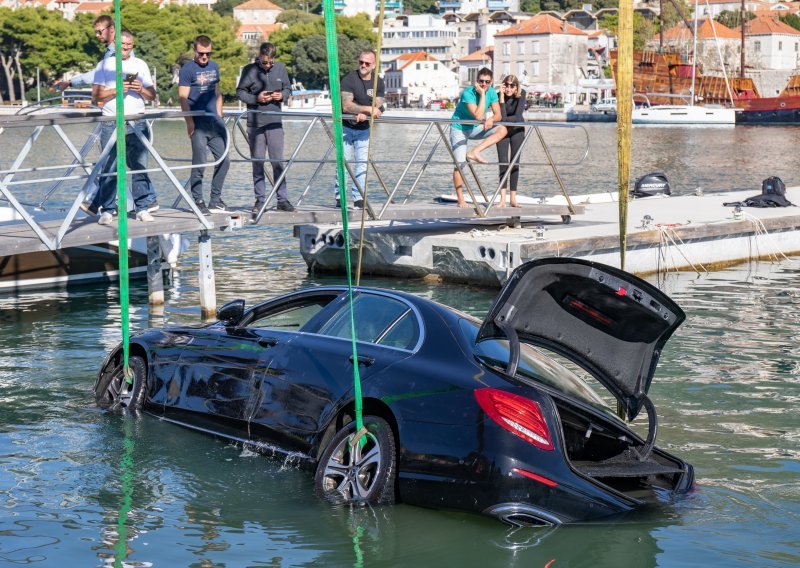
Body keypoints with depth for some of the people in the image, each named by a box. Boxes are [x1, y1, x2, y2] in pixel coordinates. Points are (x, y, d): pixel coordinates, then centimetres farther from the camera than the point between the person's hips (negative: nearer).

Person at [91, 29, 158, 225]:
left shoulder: (141, 65, 17)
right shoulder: (105, 65, 9)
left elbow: (152, 95, 15)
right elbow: (96, 95, 1)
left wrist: (141, 89, -6)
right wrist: (116, 90, -12)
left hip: (137, 123, 2)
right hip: (112, 124, -2)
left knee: (140, 166, -2)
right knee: (109, 168, -5)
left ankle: (143, 208, 1)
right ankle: (108, 210, -3)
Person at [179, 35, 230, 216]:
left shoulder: (214, 67, 15)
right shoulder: (187, 69, -4)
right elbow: (183, 98, -10)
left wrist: (219, 117, 14)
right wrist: (189, 121, -17)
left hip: (215, 121, 7)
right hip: (199, 123, -7)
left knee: (223, 160, 7)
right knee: (199, 163, -5)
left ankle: (215, 200, 18)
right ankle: (198, 202, 3)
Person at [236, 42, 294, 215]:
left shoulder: (280, 68, 6)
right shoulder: (249, 70, -2)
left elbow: (288, 88, 16)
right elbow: (240, 92, 1)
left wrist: (282, 95, -5)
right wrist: (256, 99, -14)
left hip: (275, 122, 1)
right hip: (255, 123, -1)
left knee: (278, 161, 0)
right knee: (257, 162, 4)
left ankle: (282, 199, 5)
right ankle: (260, 200, 11)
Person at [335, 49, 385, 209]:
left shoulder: (379, 83, 1)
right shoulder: (349, 80, -13)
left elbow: (378, 108, -5)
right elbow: (346, 106, -24)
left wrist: (364, 115, -25)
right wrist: (368, 109, -34)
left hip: (364, 129, 3)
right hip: (346, 127, -3)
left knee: (362, 164, -1)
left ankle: (359, 199, 1)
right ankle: (340, 198, -2)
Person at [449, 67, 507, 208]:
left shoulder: (491, 92, -8)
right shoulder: (468, 93, -25)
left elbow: (498, 114, -6)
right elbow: (478, 116, -34)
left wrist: (491, 119, -29)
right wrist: (482, 94, -33)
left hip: (475, 128, 5)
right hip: (459, 128, -5)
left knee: (502, 129, -19)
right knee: (460, 163, -13)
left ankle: (475, 152, -22)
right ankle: (460, 200, -6)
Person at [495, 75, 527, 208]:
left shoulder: (522, 94, -20)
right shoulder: (499, 95, -22)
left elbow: (517, 116, -24)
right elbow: (502, 117, -32)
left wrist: (505, 119, -26)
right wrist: (502, 95, -35)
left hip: (517, 129, 1)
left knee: (515, 162, -2)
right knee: (503, 162, -9)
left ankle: (513, 198, 1)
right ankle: (502, 199, -15)